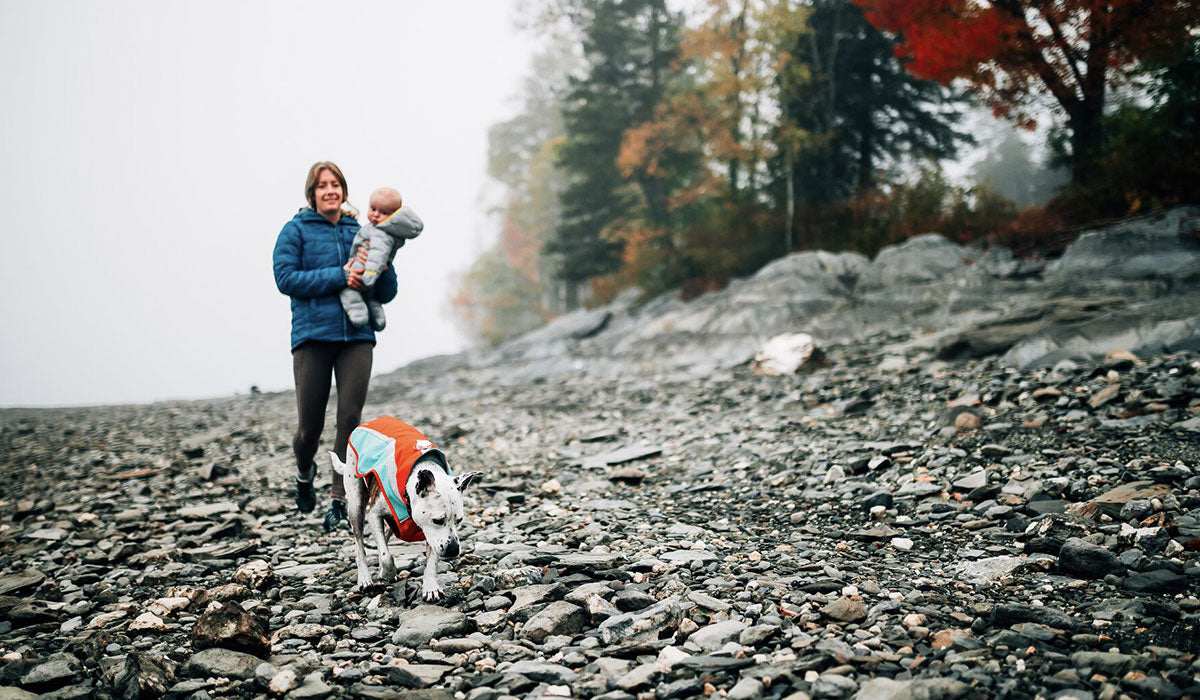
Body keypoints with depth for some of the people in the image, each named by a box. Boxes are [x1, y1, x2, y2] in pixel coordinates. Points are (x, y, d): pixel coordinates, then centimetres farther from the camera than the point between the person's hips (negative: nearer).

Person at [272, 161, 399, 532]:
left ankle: (338, 503, 1)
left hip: (357, 336, 2)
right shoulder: (296, 230, 6)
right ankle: (305, 473, 34)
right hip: (312, 336, -2)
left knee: (350, 418, -7)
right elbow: (286, 278, -8)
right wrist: (340, 277, -14)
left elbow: (387, 293, 13)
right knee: (309, 427, 1)